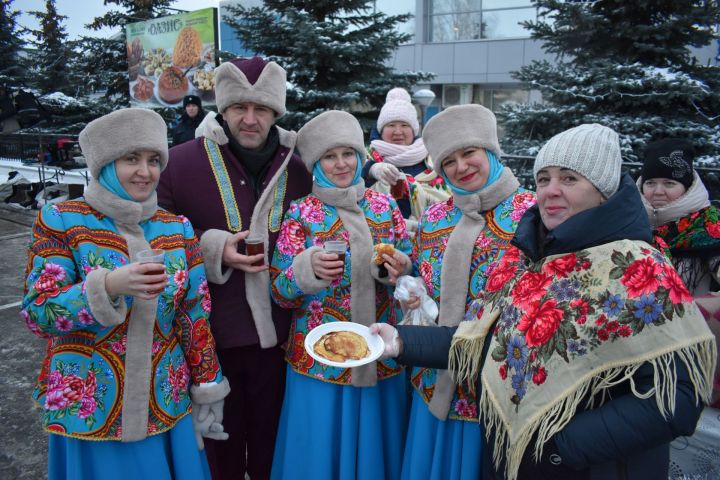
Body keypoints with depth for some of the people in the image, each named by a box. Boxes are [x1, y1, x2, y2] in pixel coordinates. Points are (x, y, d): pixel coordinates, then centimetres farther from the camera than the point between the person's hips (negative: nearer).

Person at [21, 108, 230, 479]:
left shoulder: (178, 229, 1)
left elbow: (196, 317, 3)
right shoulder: (61, 221, -7)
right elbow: (37, 313, -12)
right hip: (87, 411, -2)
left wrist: (207, 391, 3)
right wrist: (109, 286, -28)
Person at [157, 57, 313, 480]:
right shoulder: (181, 162, -6)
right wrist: (213, 249, -16)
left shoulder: (298, 166, 1)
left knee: (272, 442, 21)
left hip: (278, 334, 2)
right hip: (209, 334, -1)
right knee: (220, 446, 19)